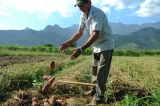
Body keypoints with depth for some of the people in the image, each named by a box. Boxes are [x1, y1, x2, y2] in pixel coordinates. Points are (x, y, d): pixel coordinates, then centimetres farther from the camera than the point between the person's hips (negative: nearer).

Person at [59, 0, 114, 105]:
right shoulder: (83, 15, -1)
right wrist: (68, 43, -15)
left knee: (101, 72, -5)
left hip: (106, 45, -8)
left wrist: (81, 49, -44)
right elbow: (79, 33, -1)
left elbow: (95, 35, -36)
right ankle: (95, 88, 38)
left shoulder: (97, 13, -26)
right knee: (94, 69, 19)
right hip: (96, 46, 8)